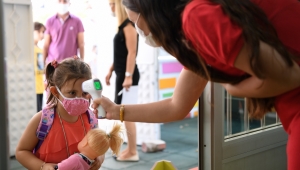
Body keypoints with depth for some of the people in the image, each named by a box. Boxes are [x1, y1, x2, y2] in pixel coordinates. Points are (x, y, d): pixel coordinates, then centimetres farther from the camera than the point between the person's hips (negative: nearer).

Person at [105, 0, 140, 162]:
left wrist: (128, 76, -24)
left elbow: (131, 53, -20)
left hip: (128, 74, -10)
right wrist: (110, 71, 21)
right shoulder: (122, 26, 15)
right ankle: (130, 148, 20)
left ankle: (133, 152, 2)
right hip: (121, 74, 10)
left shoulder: (129, 26, -13)